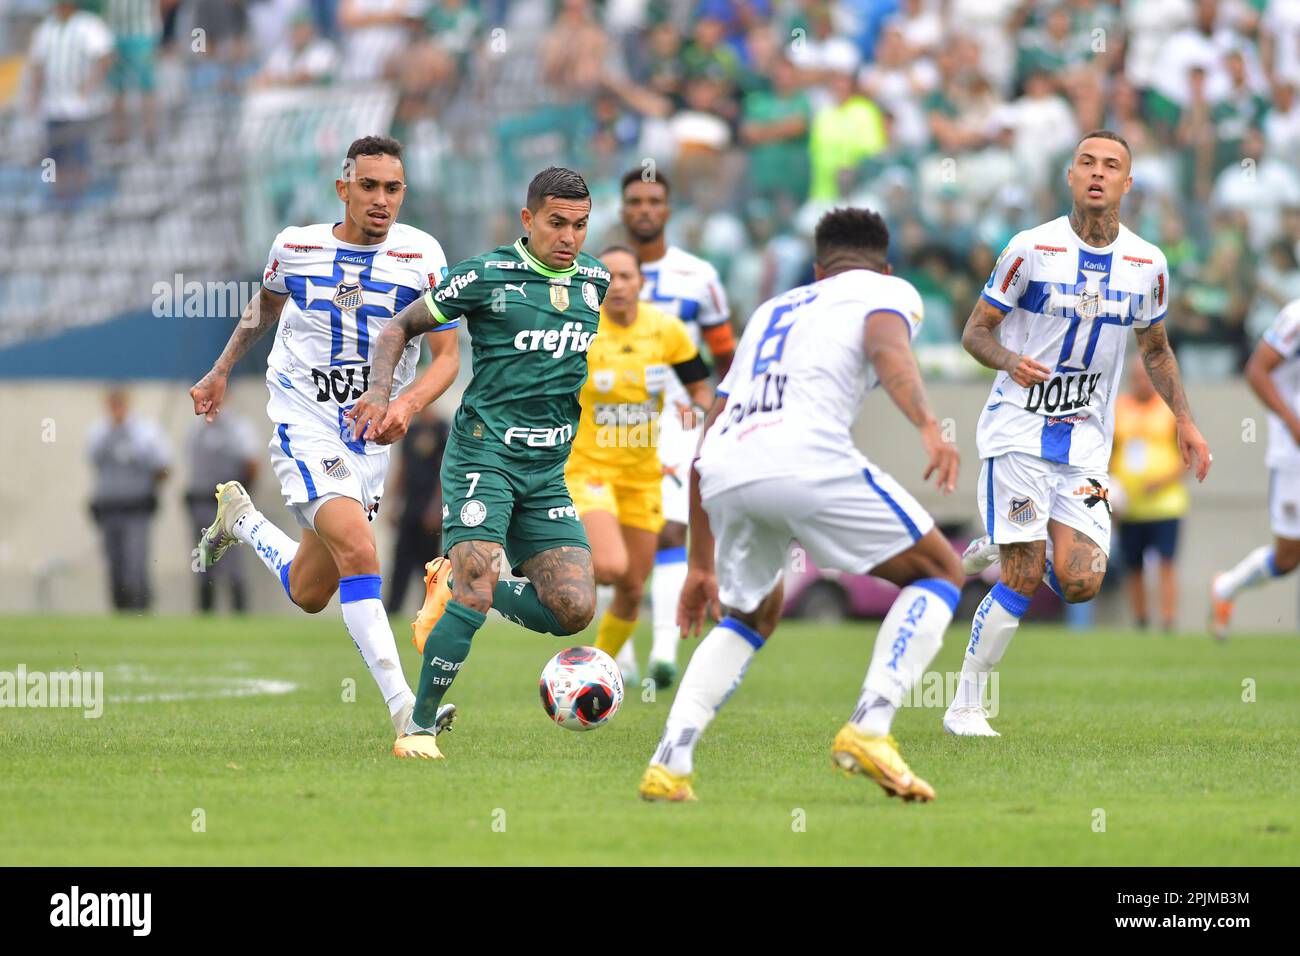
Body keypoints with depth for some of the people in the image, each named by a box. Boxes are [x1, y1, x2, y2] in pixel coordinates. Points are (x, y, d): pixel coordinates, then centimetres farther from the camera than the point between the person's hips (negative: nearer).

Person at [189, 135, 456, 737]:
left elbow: (447, 355, -8)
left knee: (308, 594, 11)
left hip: (371, 437, 3)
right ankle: (402, 704, -26)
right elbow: (266, 305, 19)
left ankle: (242, 519, 39)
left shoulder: (421, 256, -7)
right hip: (305, 426, -3)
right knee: (358, 552, -25)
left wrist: (407, 405, -26)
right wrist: (221, 372, 25)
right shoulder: (296, 247, -4)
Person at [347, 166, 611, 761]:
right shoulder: (487, 275, -5)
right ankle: (419, 727, -6)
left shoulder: (594, 280, 10)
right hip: (483, 453, -5)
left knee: (574, 609, -9)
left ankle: (454, 588, 16)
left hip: (547, 472, 5)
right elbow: (402, 326, 3)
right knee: (478, 590, -21)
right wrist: (379, 391, -12)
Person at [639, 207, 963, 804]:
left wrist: (701, 565, 41)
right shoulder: (888, 291, 21)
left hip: (722, 475, 6)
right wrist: (928, 427, -20)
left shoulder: (771, 312, 37)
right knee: (939, 573, 12)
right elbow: (886, 347, -6)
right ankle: (868, 730, -5)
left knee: (752, 615, 30)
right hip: (804, 458, -6)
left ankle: (669, 763, 12)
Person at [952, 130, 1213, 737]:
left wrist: (1184, 421, 9)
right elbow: (976, 330, -2)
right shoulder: (1032, 249, -7)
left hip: (1086, 446, 4)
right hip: (1018, 431, -4)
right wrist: (1009, 360, -23)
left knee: (1079, 584, -11)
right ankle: (965, 707, 4)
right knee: (1022, 582, -12)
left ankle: (1000, 549, 21)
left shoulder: (1147, 265, 4)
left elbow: (1155, 349, 19)